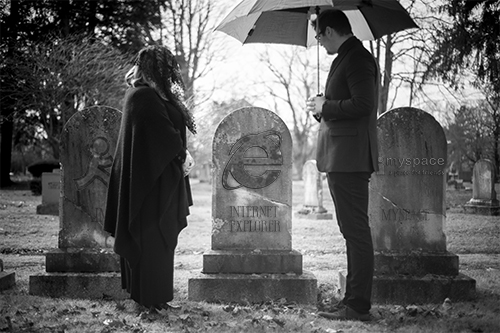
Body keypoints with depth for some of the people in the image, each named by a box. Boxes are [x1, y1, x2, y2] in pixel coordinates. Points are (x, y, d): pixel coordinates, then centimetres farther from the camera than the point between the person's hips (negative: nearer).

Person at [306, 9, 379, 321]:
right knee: (354, 231, 13)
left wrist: (325, 106, -11)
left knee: (356, 232, -7)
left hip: (350, 158, -11)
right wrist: (323, 107, 10)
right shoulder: (348, 58, 19)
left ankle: (358, 306, -3)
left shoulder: (358, 59, -12)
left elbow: (362, 105, -22)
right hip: (342, 158, 11)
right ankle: (355, 300, 20)